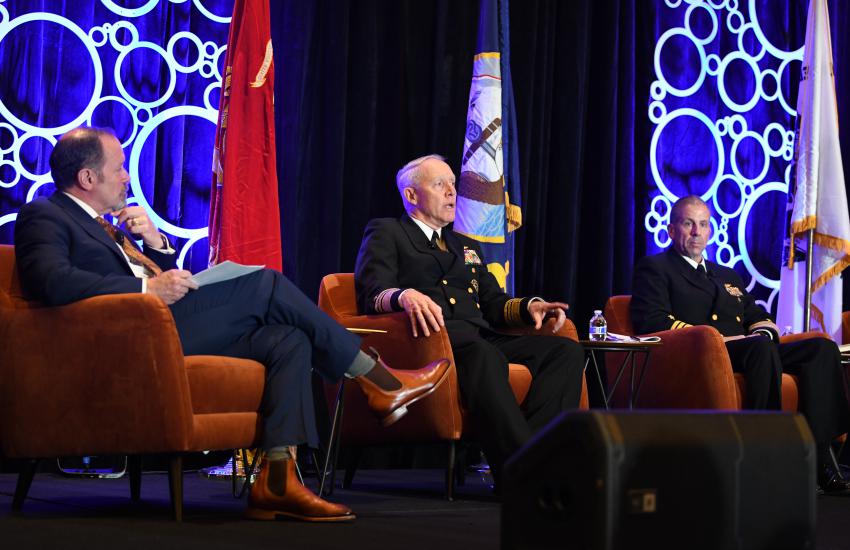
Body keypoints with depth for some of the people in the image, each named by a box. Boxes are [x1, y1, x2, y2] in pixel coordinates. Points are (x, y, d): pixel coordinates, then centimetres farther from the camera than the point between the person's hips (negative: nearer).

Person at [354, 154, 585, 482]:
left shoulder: (467, 246, 35)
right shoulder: (385, 233, 15)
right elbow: (372, 294, -2)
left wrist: (529, 307, 3)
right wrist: (406, 296, -26)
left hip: (482, 340, 7)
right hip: (431, 337, -7)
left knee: (568, 351, -19)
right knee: (481, 354, -41)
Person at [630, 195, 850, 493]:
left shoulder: (728, 276, 33)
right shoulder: (654, 268, 11)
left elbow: (758, 317, 27)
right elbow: (652, 322, -6)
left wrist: (762, 332, 0)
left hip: (747, 354, 7)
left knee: (822, 348, -15)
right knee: (762, 349, -36)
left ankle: (815, 456, -27)